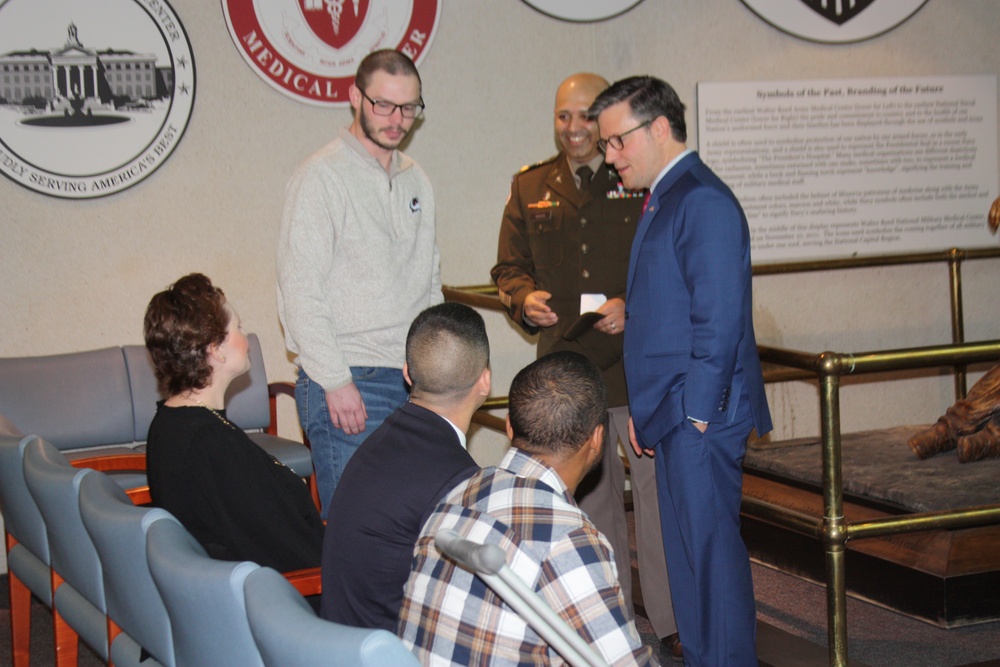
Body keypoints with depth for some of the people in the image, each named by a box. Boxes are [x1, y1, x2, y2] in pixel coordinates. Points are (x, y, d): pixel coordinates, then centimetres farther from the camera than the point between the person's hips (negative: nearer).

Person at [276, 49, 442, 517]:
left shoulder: (416, 180, 16)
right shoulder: (322, 176, -7)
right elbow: (300, 293, -12)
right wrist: (335, 381, -17)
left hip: (415, 384, 7)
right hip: (349, 385, -7)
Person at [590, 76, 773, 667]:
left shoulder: (703, 202, -14)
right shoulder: (664, 199, 17)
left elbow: (718, 321, -19)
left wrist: (696, 413, -18)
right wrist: (644, 411, 17)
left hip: (702, 417, -10)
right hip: (673, 417, 10)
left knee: (710, 547, -4)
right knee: (689, 551, 15)